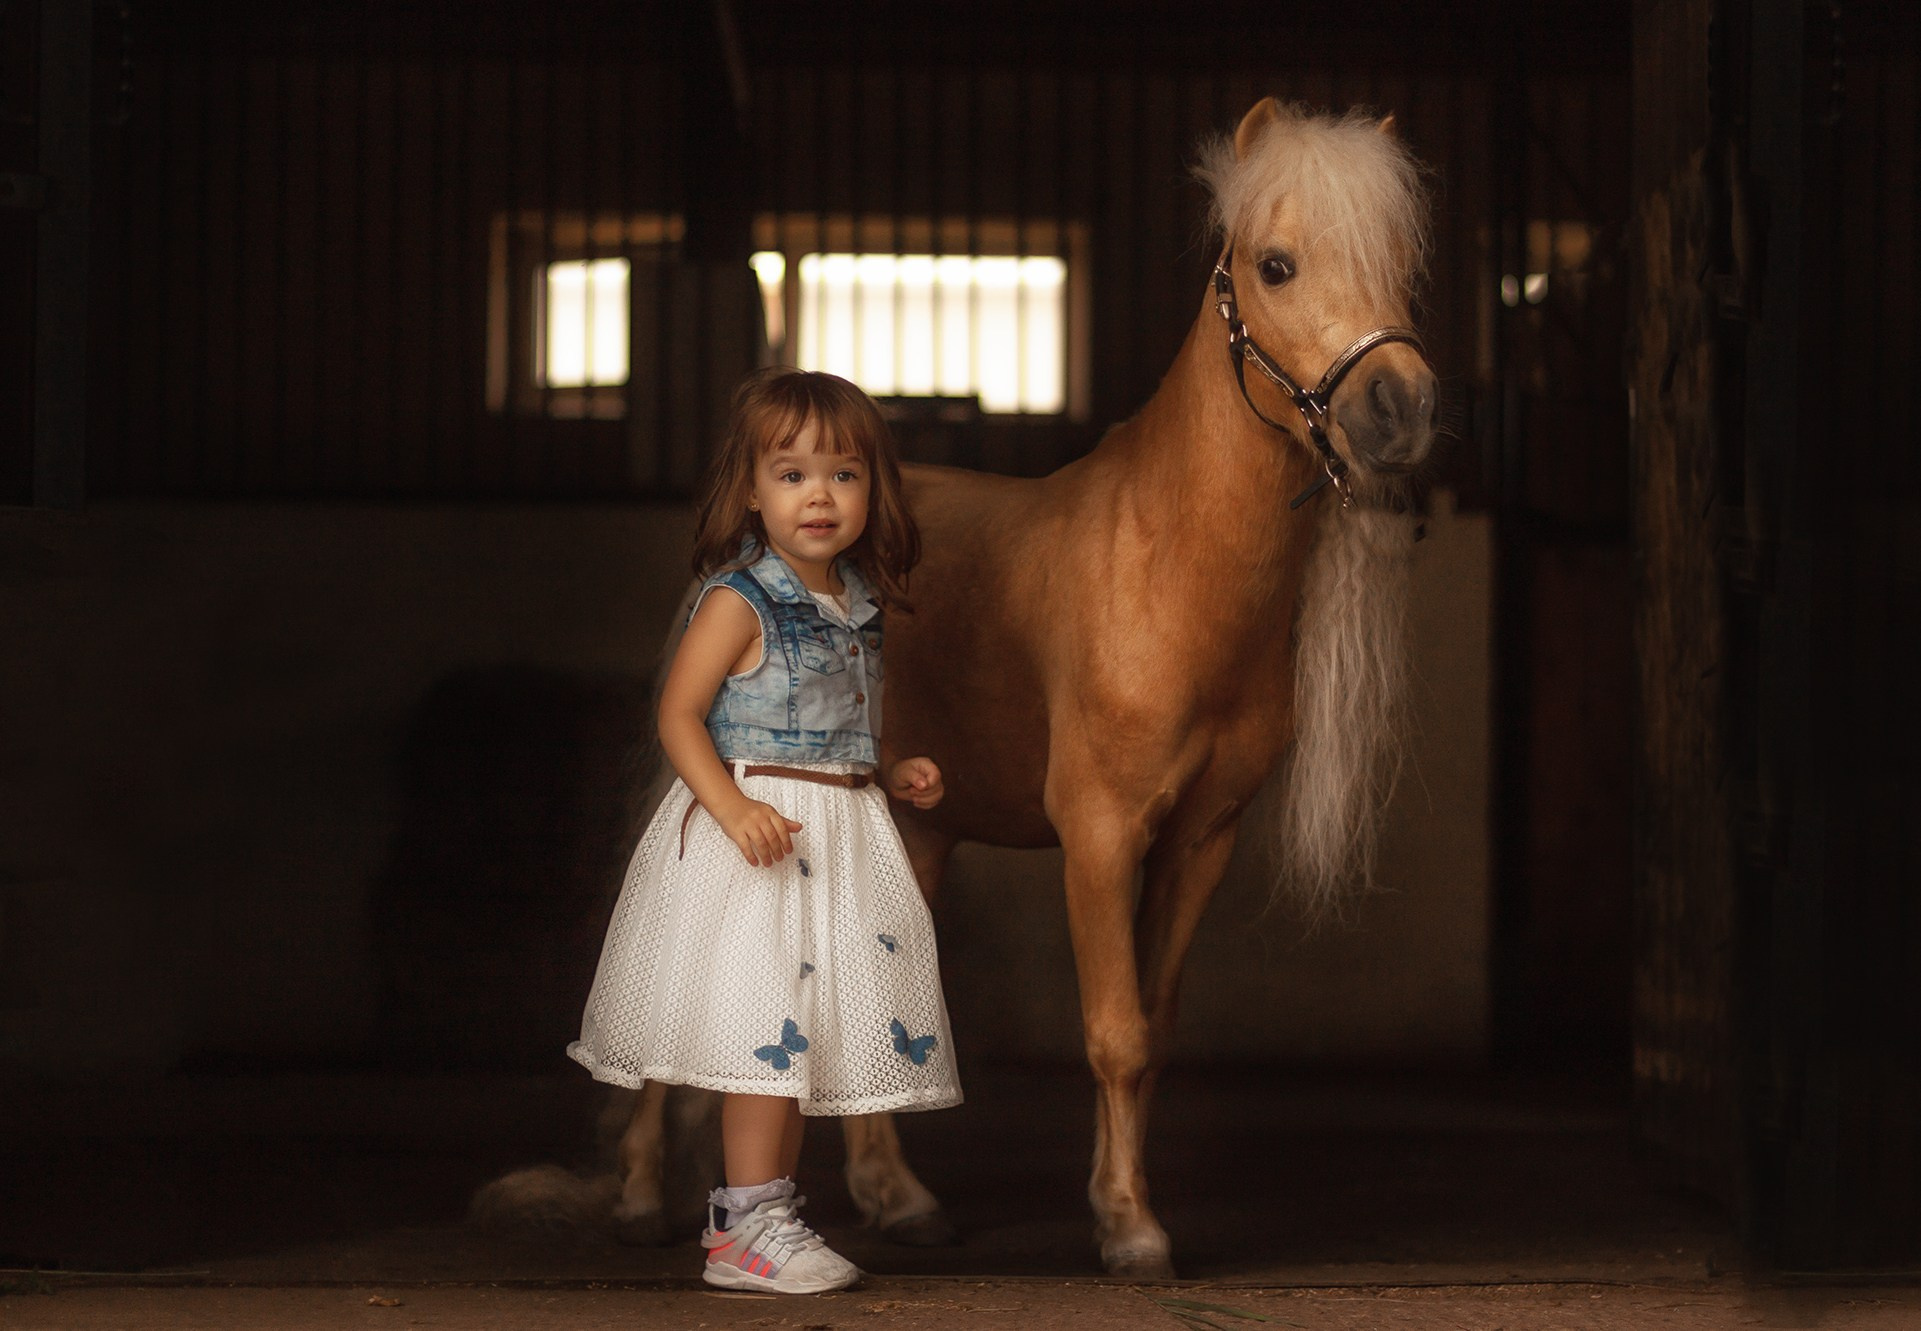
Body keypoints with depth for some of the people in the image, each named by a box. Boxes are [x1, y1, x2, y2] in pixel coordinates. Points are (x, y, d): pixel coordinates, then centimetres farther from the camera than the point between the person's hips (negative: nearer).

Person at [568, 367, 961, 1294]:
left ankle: (760, 1211, 20)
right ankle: (748, 1228, -6)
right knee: (767, 1022, -11)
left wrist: (893, 774, 9)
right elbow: (680, 715, -15)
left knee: (805, 1031, 11)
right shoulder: (740, 602, -12)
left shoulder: (857, 605, 11)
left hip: (843, 832, 8)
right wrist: (735, 809, -26)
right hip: (759, 822, -8)